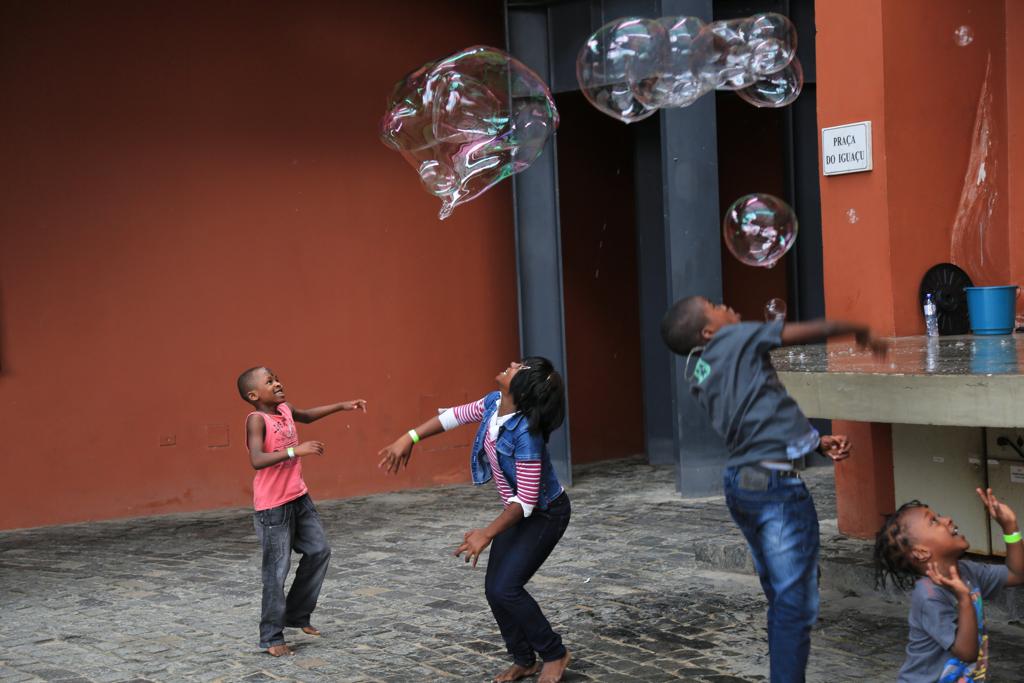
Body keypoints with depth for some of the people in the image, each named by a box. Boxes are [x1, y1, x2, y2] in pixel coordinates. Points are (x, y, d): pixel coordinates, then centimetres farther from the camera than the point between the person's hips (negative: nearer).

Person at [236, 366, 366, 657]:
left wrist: (342, 406, 23)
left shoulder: (284, 410, 5)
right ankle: (271, 637, 9)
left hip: (299, 498, 8)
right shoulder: (256, 419, -18)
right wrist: (296, 450, -37)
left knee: (319, 551, 13)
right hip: (272, 506, -8)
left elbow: (306, 415, 28)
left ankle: (297, 614, 28)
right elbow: (257, 460, -33)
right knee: (277, 570, -3)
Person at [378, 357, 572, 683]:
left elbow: (526, 501, -31)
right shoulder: (494, 402, -12)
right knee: (494, 589, 5)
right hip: (518, 510, 8)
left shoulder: (525, 433, -35)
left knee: (505, 588, -14)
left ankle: (554, 653, 5)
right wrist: (409, 438, 0)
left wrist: (488, 533, -31)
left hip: (545, 514, -8)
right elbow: (456, 415, 5)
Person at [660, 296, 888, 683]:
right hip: (777, 485, -9)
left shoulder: (701, 377, 16)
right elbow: (809, 332, -2)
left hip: (741, 483, 9)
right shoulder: (732, 339, -6)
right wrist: (859, 331, 15)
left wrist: (819, 444, 7)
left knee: (781, 600, 18)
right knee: (796, 605, -5)